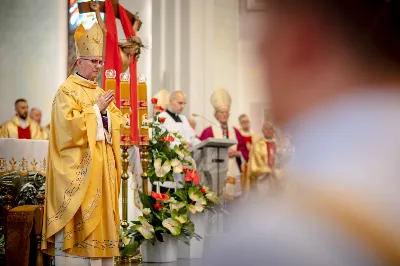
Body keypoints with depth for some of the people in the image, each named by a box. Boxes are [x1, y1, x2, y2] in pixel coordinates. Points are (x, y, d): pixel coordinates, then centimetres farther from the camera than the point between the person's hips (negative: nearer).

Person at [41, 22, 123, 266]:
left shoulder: (100, 92, 18)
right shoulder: (67, 90, -5)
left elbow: (118, 123, 17)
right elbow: (70, 124, -17)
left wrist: (107, 111, -3)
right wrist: (96, 109, -12)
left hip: (102, 165, 7)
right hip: (79, 166, -7)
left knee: (100, 212, 6)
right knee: (79, 217, -10)